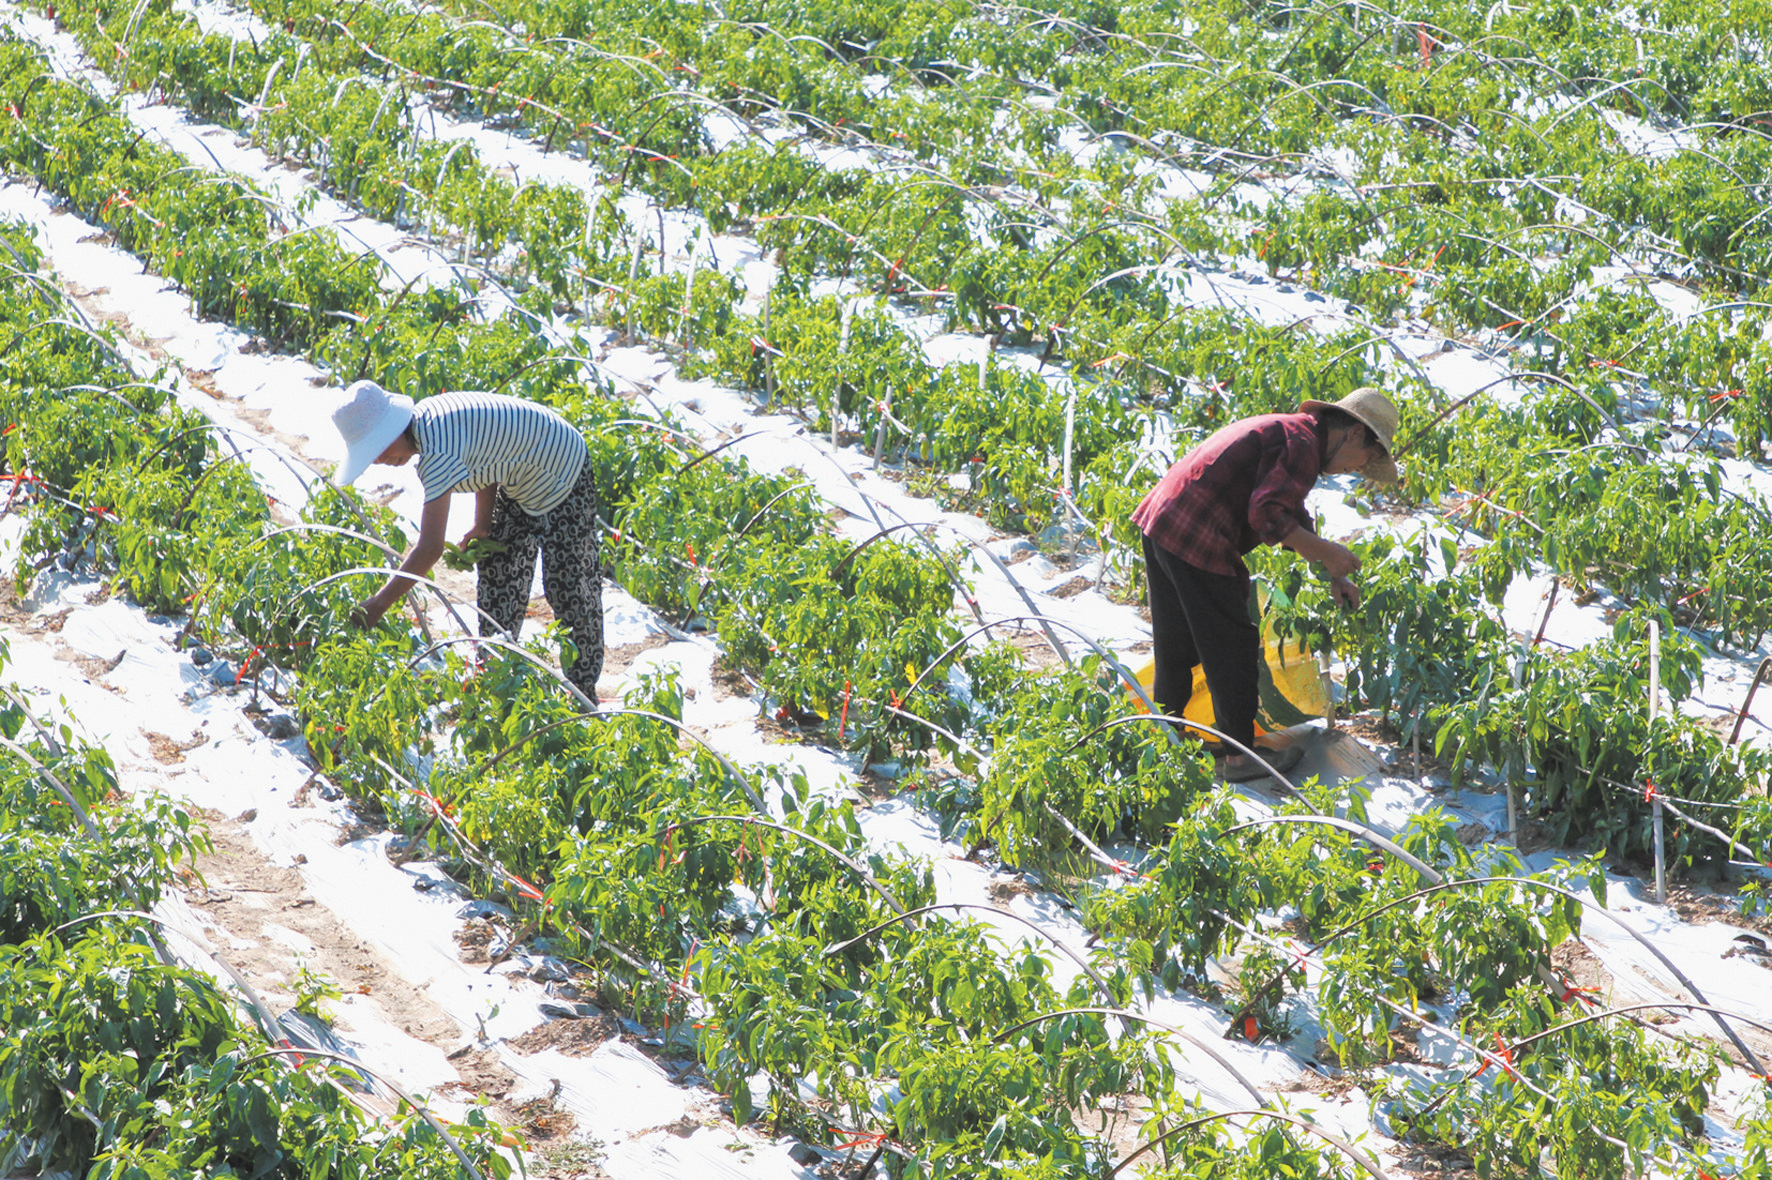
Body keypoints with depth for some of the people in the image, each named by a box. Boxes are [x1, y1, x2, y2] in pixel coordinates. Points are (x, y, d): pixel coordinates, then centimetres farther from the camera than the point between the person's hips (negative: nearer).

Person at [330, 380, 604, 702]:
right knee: (497, 578, 13)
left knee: (568, 589, 1)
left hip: (562, 479, -10)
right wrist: (483, 525, 8)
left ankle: (583, 695, 16)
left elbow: (430, 548, -35)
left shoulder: (437, 453, -34)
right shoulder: (426, 418, -6)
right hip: (522, 479, 10)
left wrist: (377, 605, -31)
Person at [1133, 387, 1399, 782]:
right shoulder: (1301, 444, -12)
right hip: (1196, 541, -10)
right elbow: (1266, 515, -21)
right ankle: (1241, 755, 8)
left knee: (1176, 644, 22)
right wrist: (1327, 554, -13)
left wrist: (1335, 576, 28)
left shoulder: (1283, 430, 21)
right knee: (1231, 648, 1)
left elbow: (1292, 516, 30)